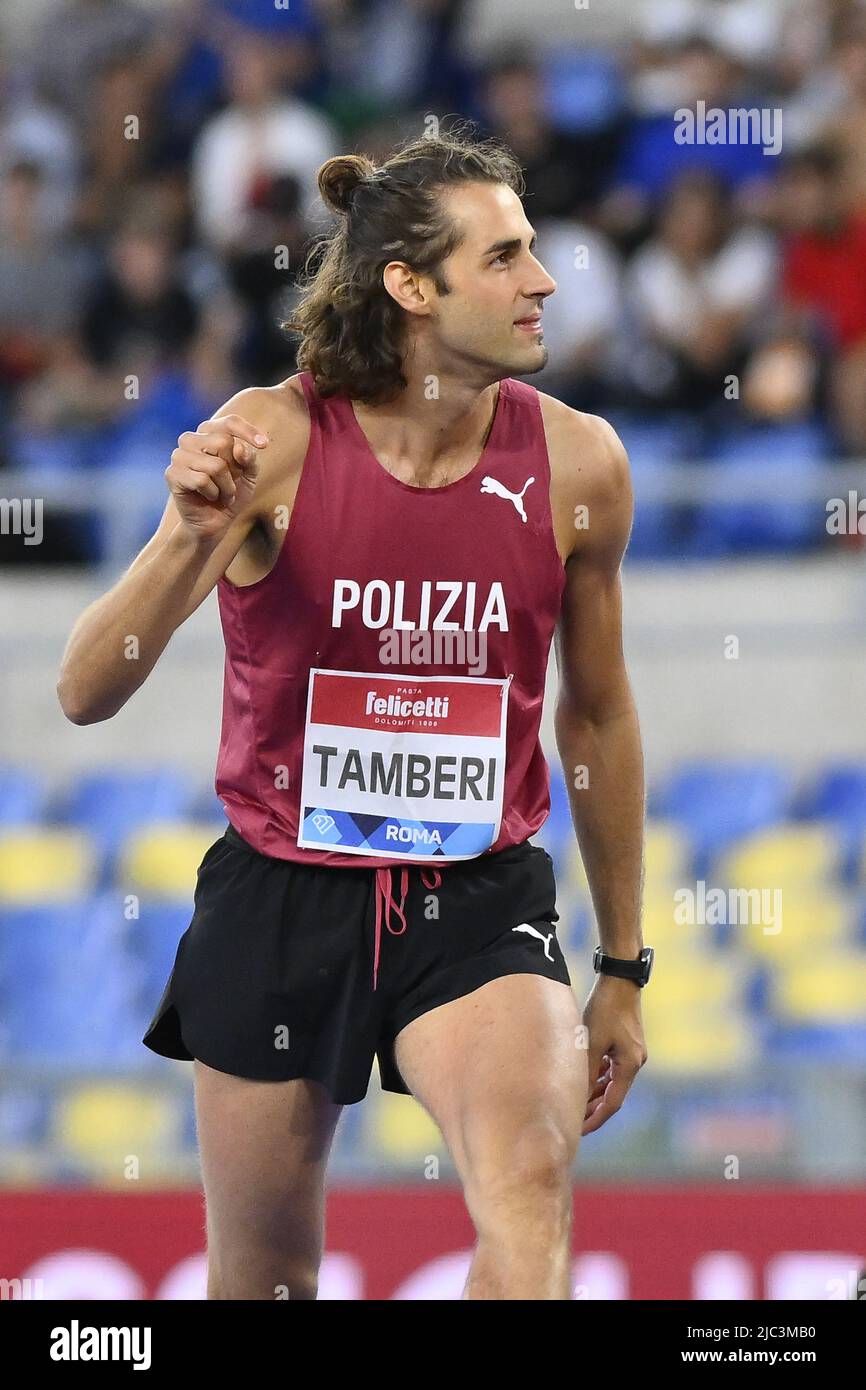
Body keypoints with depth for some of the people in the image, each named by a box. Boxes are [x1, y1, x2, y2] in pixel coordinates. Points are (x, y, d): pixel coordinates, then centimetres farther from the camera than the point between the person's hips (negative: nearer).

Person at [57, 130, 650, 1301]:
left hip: (476, 903, 0)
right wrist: (192, 536, -31)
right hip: (280, 898, 0)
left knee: (529, 1183, -29)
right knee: (262, 1283, 12)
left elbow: (598, 715, 11)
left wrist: (623, 969, 16)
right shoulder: (272, 440, -11)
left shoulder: (577, 464, -5)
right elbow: (85, 693, -13)